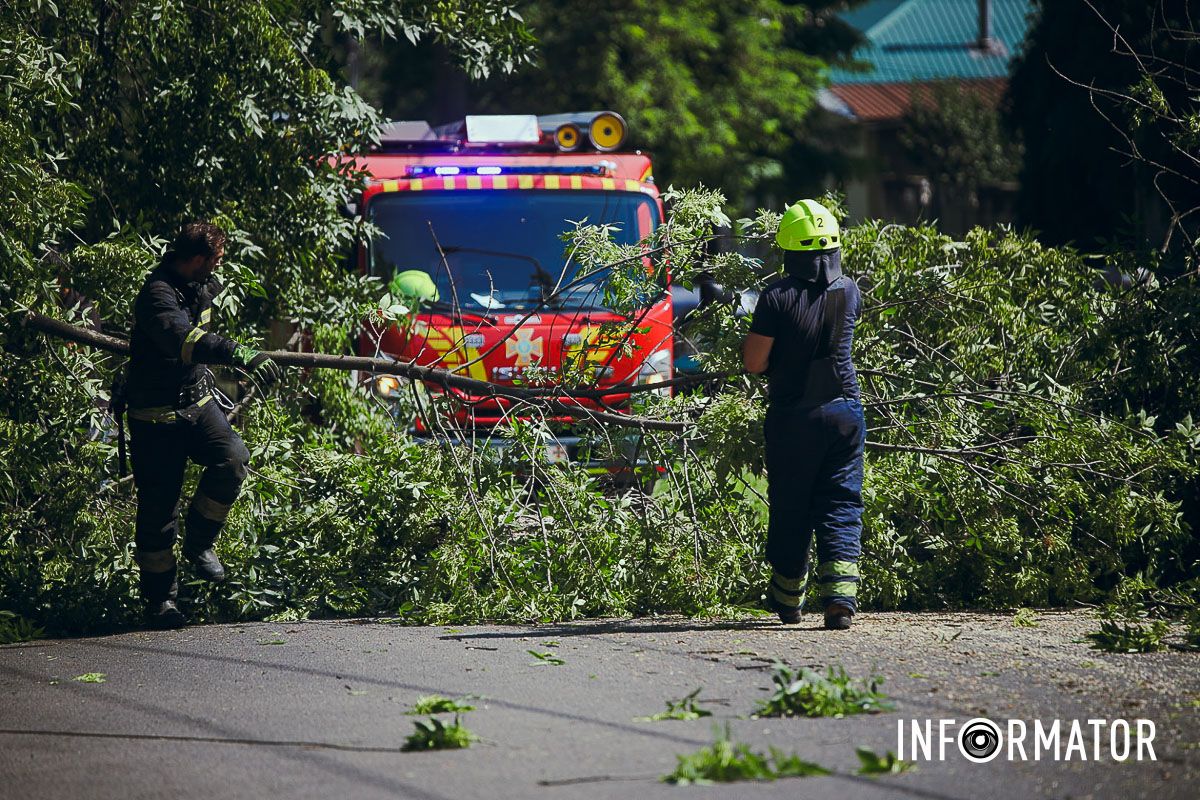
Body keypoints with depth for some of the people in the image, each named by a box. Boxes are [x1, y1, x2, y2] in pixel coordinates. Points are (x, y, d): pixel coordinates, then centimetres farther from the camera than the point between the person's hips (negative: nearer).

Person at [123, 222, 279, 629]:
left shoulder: (202, 285, 4)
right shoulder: (158, 293, -23)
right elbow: (183, 339, -43)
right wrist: (238, 354, -55)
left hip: (196, 400, 7)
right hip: (157, 415, -7)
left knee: (232, 458, -20)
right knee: (159, 505, -2)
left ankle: (199, 542, 1)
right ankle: (160, 598, 12)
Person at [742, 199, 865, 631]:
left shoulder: (777, 297, -13)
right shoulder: (849, 292, -1)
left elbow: (754, 363, -11)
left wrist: (754, 335, 9)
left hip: (792, 417, -2)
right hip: (844, 411, 2)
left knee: (789, 509, 12)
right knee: (841, 506, 3)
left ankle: (788, 598, 25)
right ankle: (840, 595, -12)